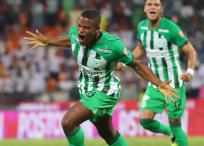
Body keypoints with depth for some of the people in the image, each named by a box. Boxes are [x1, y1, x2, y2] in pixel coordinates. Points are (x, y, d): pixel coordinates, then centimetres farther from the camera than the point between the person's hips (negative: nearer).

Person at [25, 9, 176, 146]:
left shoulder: (112, 45, -30)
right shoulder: (75, 33, -15)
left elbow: (136, 65, -16)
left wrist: (159, 84, -20)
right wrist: (47, 42, 17)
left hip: (105, 93, -7)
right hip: (87, 90, 7)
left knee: (68, 122, -21)